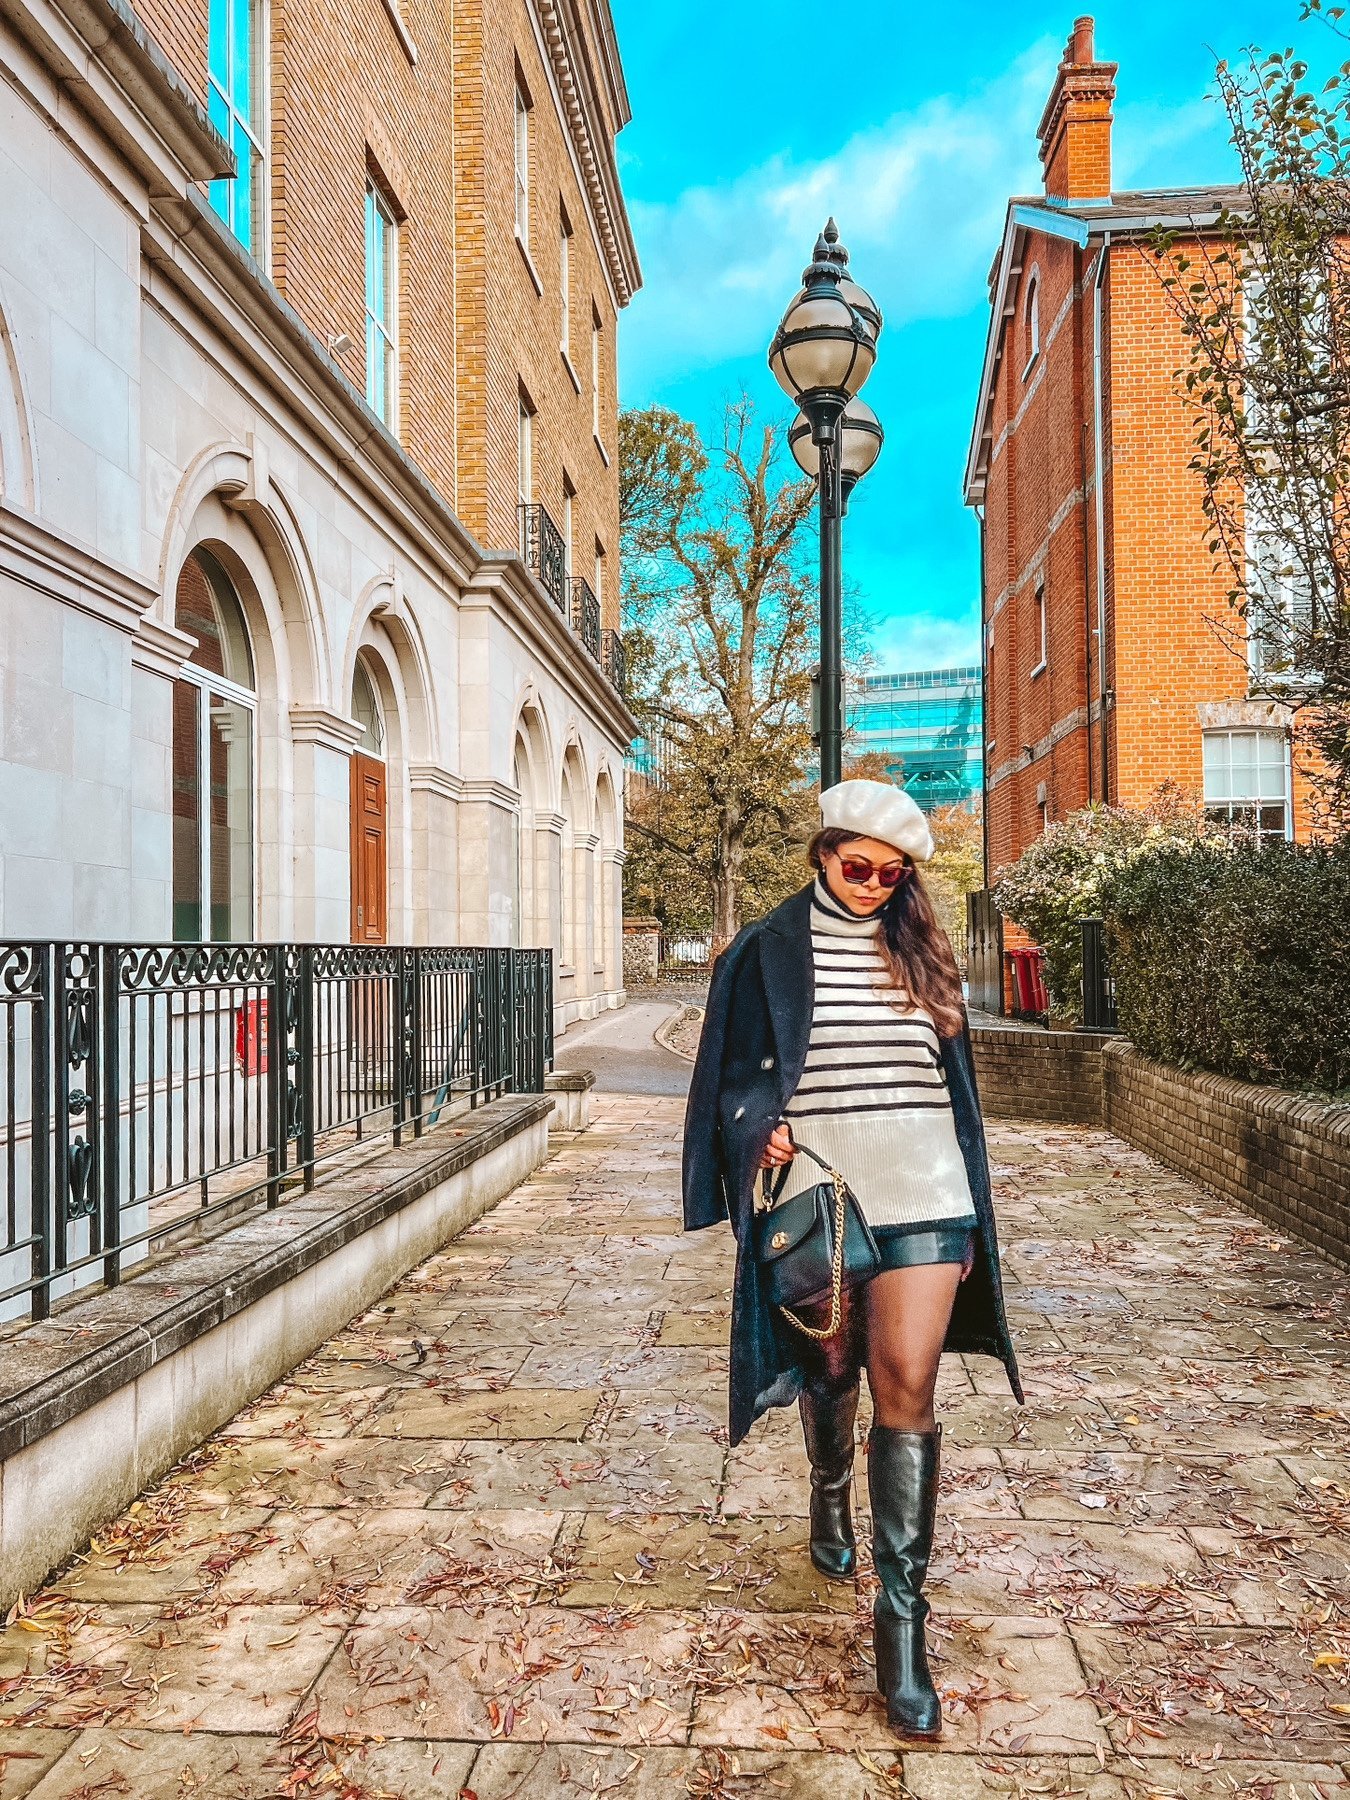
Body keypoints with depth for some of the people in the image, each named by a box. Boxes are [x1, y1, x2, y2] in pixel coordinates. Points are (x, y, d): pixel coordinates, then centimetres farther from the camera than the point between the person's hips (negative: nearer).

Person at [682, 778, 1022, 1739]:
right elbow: (734, 1073, 3)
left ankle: (903, 1614, 4)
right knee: (830, 1366, 17)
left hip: (922, 1195, 1)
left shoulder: (922, 952, 8)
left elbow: (957, 1082, 12)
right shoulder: (767, 952, 0)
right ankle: (831, 1494, 49)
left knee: (907, 1387, -6)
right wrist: (760, 1125, -18)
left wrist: (973, 1211, 11)